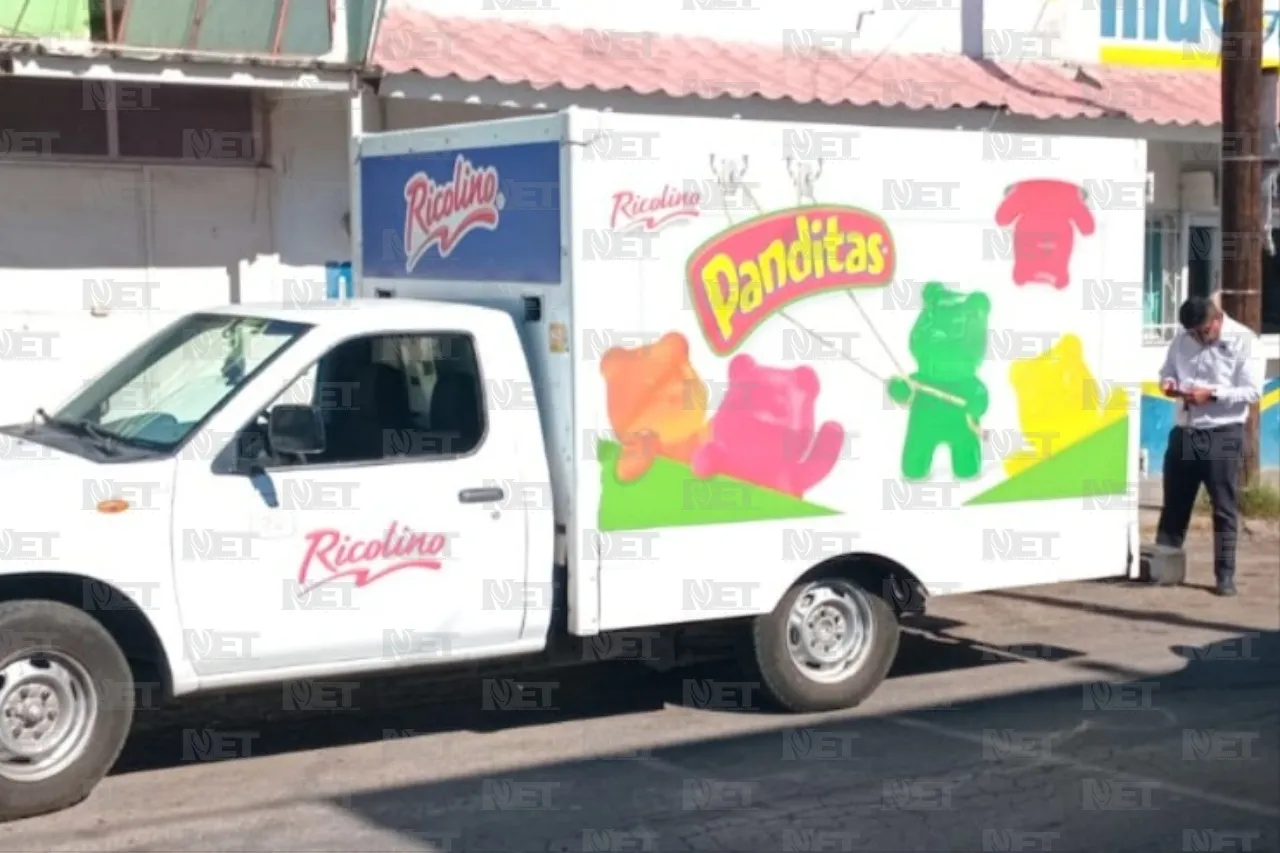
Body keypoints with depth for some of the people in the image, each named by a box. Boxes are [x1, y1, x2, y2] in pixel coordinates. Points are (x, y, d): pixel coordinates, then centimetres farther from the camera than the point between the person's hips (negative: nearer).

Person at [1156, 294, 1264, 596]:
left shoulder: (1244, 340, -8)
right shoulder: (1182, 339, 6)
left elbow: (1253, 391, -12)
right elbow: (1167, 370, 17)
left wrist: (1212, 394, -22)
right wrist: (1168, 383, -6)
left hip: (1223, 436, -4)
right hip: (1184, 433, 5)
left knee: (1225, 510, 1)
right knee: (1174, 505, 10)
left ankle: (1225, 575, 6)